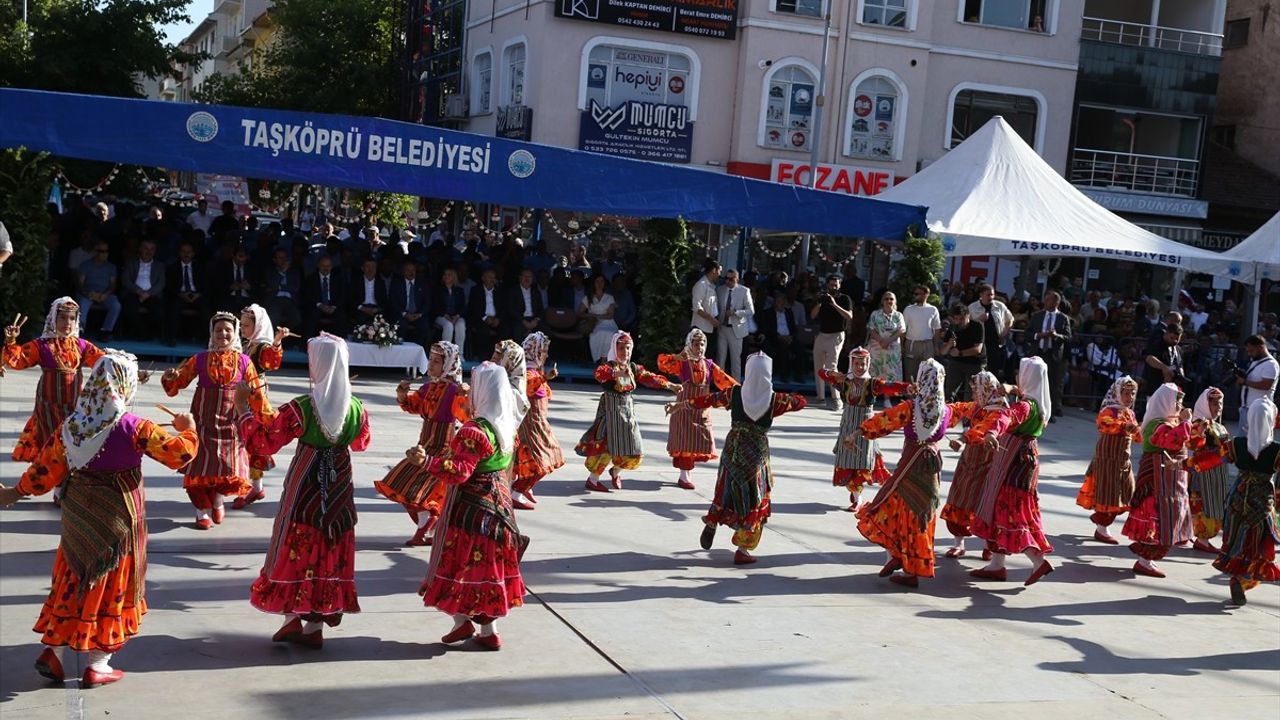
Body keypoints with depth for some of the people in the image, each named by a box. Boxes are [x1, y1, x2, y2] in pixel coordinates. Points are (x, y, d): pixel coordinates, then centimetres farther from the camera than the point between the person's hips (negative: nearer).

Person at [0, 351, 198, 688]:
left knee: (73, 581, 18)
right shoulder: (134, 428, -16)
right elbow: (180, 453, -13)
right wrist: (187, 429, 7)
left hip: (78, 515, 4)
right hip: (118, 517, -4)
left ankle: (53, 650, 18)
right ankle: (97, 665, 12)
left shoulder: (71, 424, -2)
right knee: (111, 586, 6)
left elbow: (46, 467, 6)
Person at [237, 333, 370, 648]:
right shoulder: (356, 408, -5)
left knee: (296, 548, 10)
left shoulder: (300, 408, -17)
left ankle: (293, 619, 13)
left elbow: (263, 442, -12)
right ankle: (315, 625, 16)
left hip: (304, 489, -3)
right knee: (329, 551, 11)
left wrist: (243, 408, -2)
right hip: (340, 489, 4)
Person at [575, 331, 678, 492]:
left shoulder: (633, 368, 10)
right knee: (607, 445, -10)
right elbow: (599, 373, -32)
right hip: (611, 410, -6)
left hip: (628, 410, 6)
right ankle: (592, 480, 4)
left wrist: (669, 385, -6)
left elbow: (650, 378, 5)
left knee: (634, 451, 6)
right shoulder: (608, 366, -10)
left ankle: (616, 471, 33)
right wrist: (617, 373, -48)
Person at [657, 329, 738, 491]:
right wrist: (677, 357, -31)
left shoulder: (709, 365, 7)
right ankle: (684, 476, 4)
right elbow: (662, 363, -16)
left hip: (703, 409, 4)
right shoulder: (682, 363, -4)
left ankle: (687, 470, 20)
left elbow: (724, 379, 2)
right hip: (685, 408, -4)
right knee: (686, 440, -4)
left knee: (702, 440, 5)